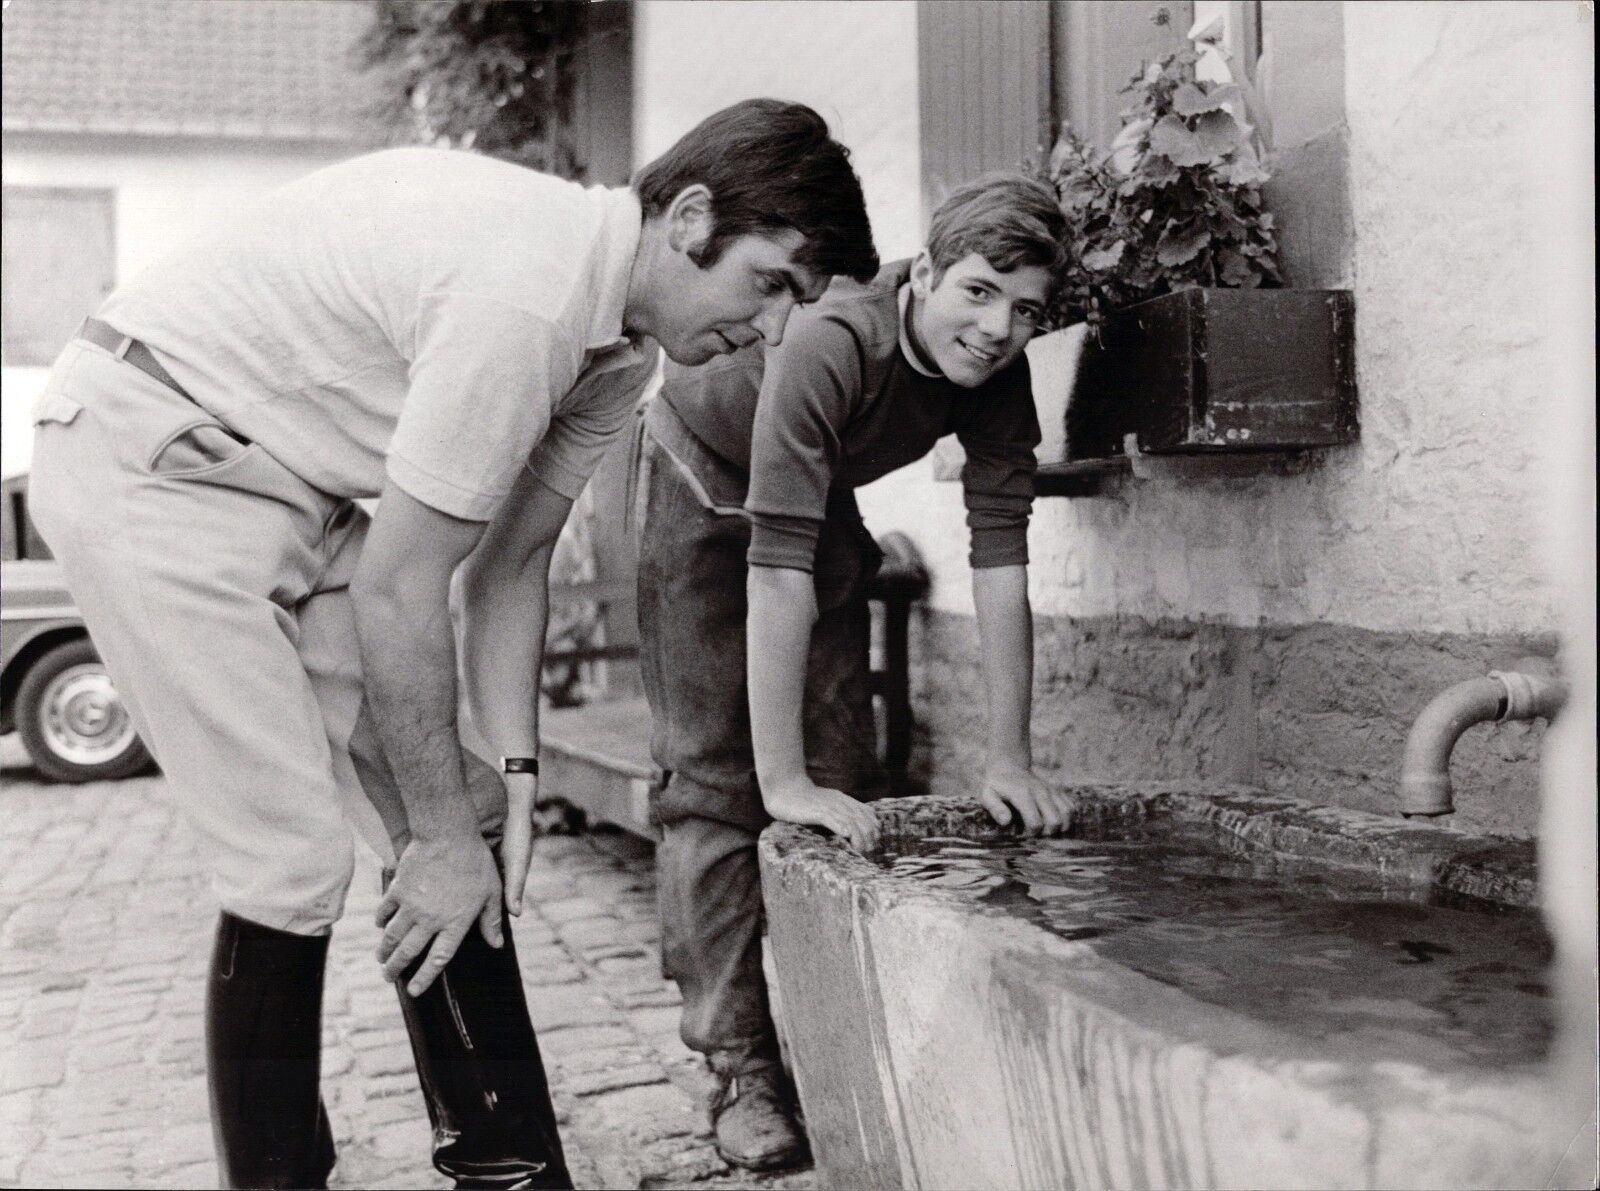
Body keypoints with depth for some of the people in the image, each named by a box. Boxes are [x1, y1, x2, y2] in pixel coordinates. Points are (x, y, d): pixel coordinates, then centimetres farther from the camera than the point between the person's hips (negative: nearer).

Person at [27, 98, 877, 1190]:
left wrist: (509, 774, -1)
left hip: (289, 485, 9)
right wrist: (442, 831, -15)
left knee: (452, 826, 4)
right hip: (147, 463, -9)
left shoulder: (621, 339, 0)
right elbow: (395, 596, -25)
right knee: (295, 862, -11)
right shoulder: (525, 297, -30)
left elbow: (509, 567, 5)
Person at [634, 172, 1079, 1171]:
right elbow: (777, 564, -43)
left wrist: (1010, 763, -23)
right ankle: (742, 1068, -4)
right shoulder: (833, 346, -39)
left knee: (847, 772, 2)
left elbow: (1000, 559, -21)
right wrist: (783, 781, -44)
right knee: (716, 778, -9)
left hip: (819, 503, 6)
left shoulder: (999, 379, -21)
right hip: (701, 484, -5)